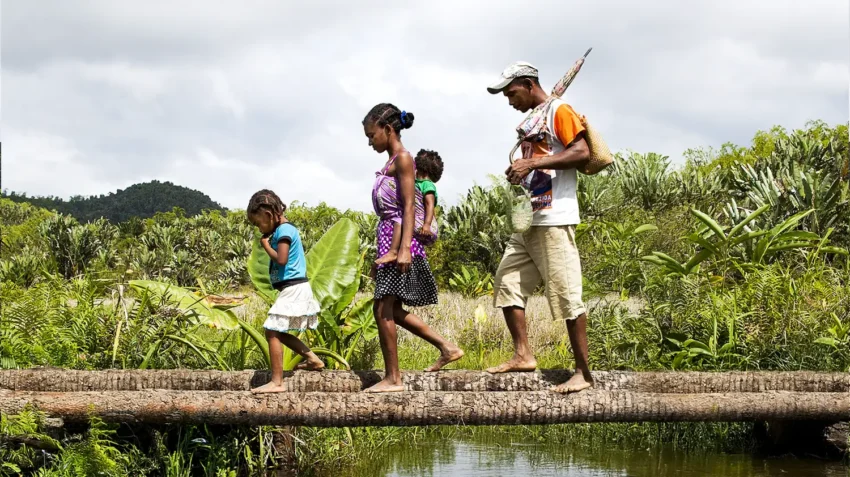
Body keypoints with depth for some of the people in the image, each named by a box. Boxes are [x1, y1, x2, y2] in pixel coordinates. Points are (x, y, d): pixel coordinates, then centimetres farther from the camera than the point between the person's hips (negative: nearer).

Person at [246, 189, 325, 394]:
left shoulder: (283, 230, -13)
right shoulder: (284, 229, 17)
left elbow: (281, 259, -24)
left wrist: (266, 244, -9)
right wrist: (268, 243, 5)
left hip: (293, 288, -10)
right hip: (295, 289, 10)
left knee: (272, 331, -11)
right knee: (279, 332, 18)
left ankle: (276, 382, -13)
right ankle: (313, 359, 23)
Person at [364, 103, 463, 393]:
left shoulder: (402, 158, -7)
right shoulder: (392, 163, 19)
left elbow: (409, 206, -16)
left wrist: (404, 248, -25)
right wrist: (380, 256, 22)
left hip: (399, 237, -10)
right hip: (388, 239, 10)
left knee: (383, 309, -8)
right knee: (393, 309, 12)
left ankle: (393, 378, -5)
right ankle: (447, 348, 15)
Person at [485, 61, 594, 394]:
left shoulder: (559, 111, -5)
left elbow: (582, 153, -17)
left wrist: (533, 163, -20)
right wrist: (520, 172, 8)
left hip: (554, 221, -10)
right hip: (527, 220, 10)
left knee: (565, 294, -10)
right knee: (507, 283, 7)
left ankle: (584, 373, -6)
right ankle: (523, 355, 11)